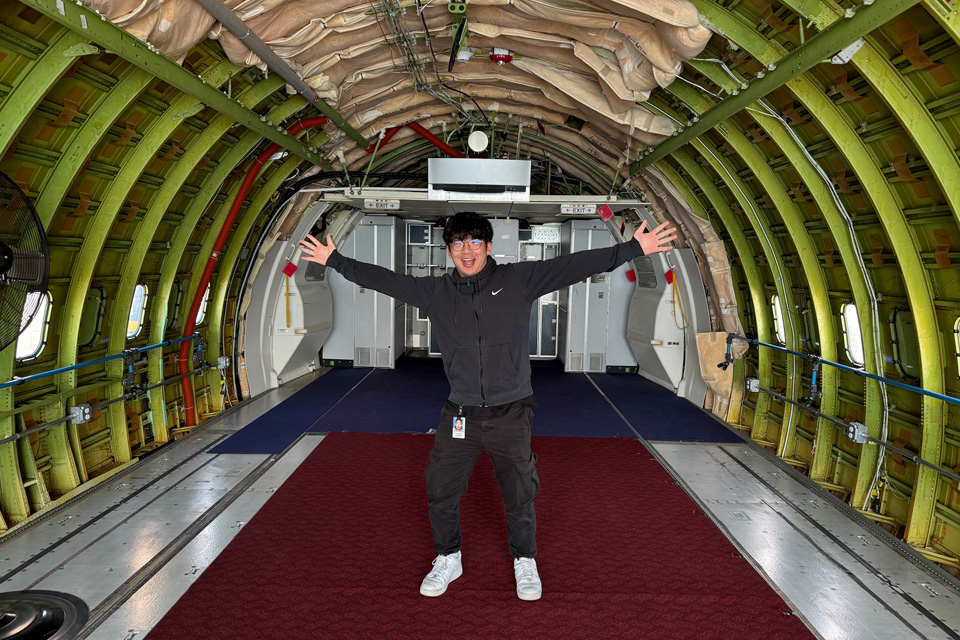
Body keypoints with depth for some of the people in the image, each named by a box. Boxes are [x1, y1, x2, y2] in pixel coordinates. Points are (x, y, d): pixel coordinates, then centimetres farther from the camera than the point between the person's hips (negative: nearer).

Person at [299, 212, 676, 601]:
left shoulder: (519, 280, -4)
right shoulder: (435, 291, 2)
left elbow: (574, 265, -8)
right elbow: (384, 280, 9)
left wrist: (634, 248, -12)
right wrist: (334, 260, 10)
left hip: (510, 414, -2)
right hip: (459, 415, 2)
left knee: (519, 495, 12)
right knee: (441, 491, 11)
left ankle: (525, 562, 38)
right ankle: (448, 560, 37)